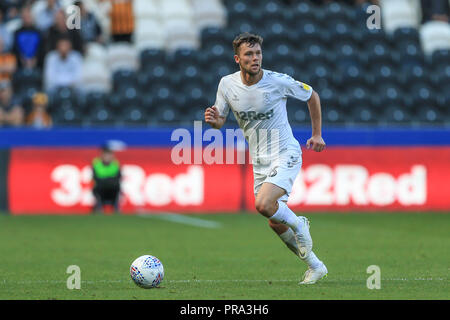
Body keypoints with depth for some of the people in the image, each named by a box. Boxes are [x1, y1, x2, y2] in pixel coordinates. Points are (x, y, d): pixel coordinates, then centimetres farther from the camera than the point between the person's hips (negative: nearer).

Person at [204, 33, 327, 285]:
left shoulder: (278, 82, -16)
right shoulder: (227, 84, -5)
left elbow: (312, 96, 1)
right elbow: (220, 121, 7)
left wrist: (317, 135, 4)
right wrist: (213, 120, -18)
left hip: (286, 154, -5)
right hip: (260, 162, 5)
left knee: (263, 204, -27)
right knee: (275, 223, 7)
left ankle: (298, 224, 5)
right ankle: (315, 266, 24)